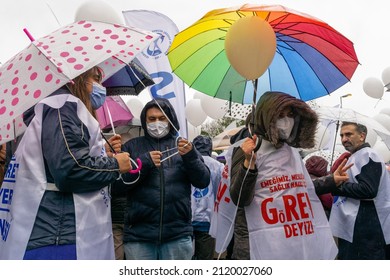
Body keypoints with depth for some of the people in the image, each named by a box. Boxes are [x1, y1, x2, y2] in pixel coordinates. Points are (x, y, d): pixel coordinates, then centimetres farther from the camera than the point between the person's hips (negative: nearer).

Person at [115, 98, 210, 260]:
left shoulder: (183, 145, 12)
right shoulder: (132, 146, 11)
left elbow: (203, 181, 4)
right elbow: (118, 182, 1)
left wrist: (190, 157, -14)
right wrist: (144, 162, -13)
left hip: (177, 234, 1)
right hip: (138, 234, 0)